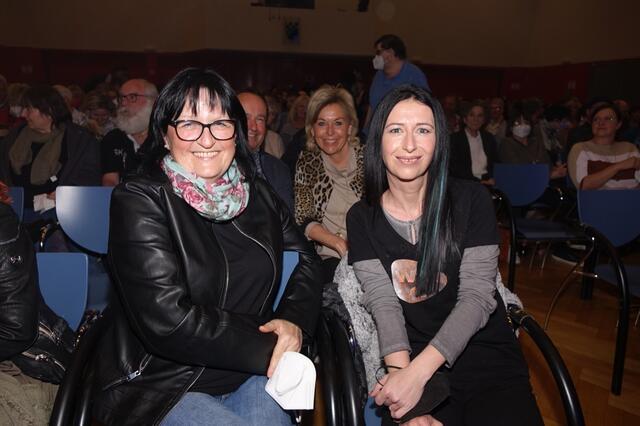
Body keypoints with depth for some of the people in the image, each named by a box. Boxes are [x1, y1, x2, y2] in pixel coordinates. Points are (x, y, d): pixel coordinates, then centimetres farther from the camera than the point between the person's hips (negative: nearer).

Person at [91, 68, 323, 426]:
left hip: (249, 375, 5)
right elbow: (167, 319, -20)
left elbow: (307, 259, 12)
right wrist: (268, 348, -16)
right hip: (158, 384, -4)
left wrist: (294, 321, -8)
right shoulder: (139, 199, -11)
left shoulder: (259, 196, 6)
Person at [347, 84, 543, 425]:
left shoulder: (471, 200, -2)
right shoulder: (362, 218, 2)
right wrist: (400, 371, -26)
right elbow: (383, 304, -7)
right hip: (411, 360, 0)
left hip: (488, 356, 0)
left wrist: (417, 372, -21)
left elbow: (478, 296, -9)